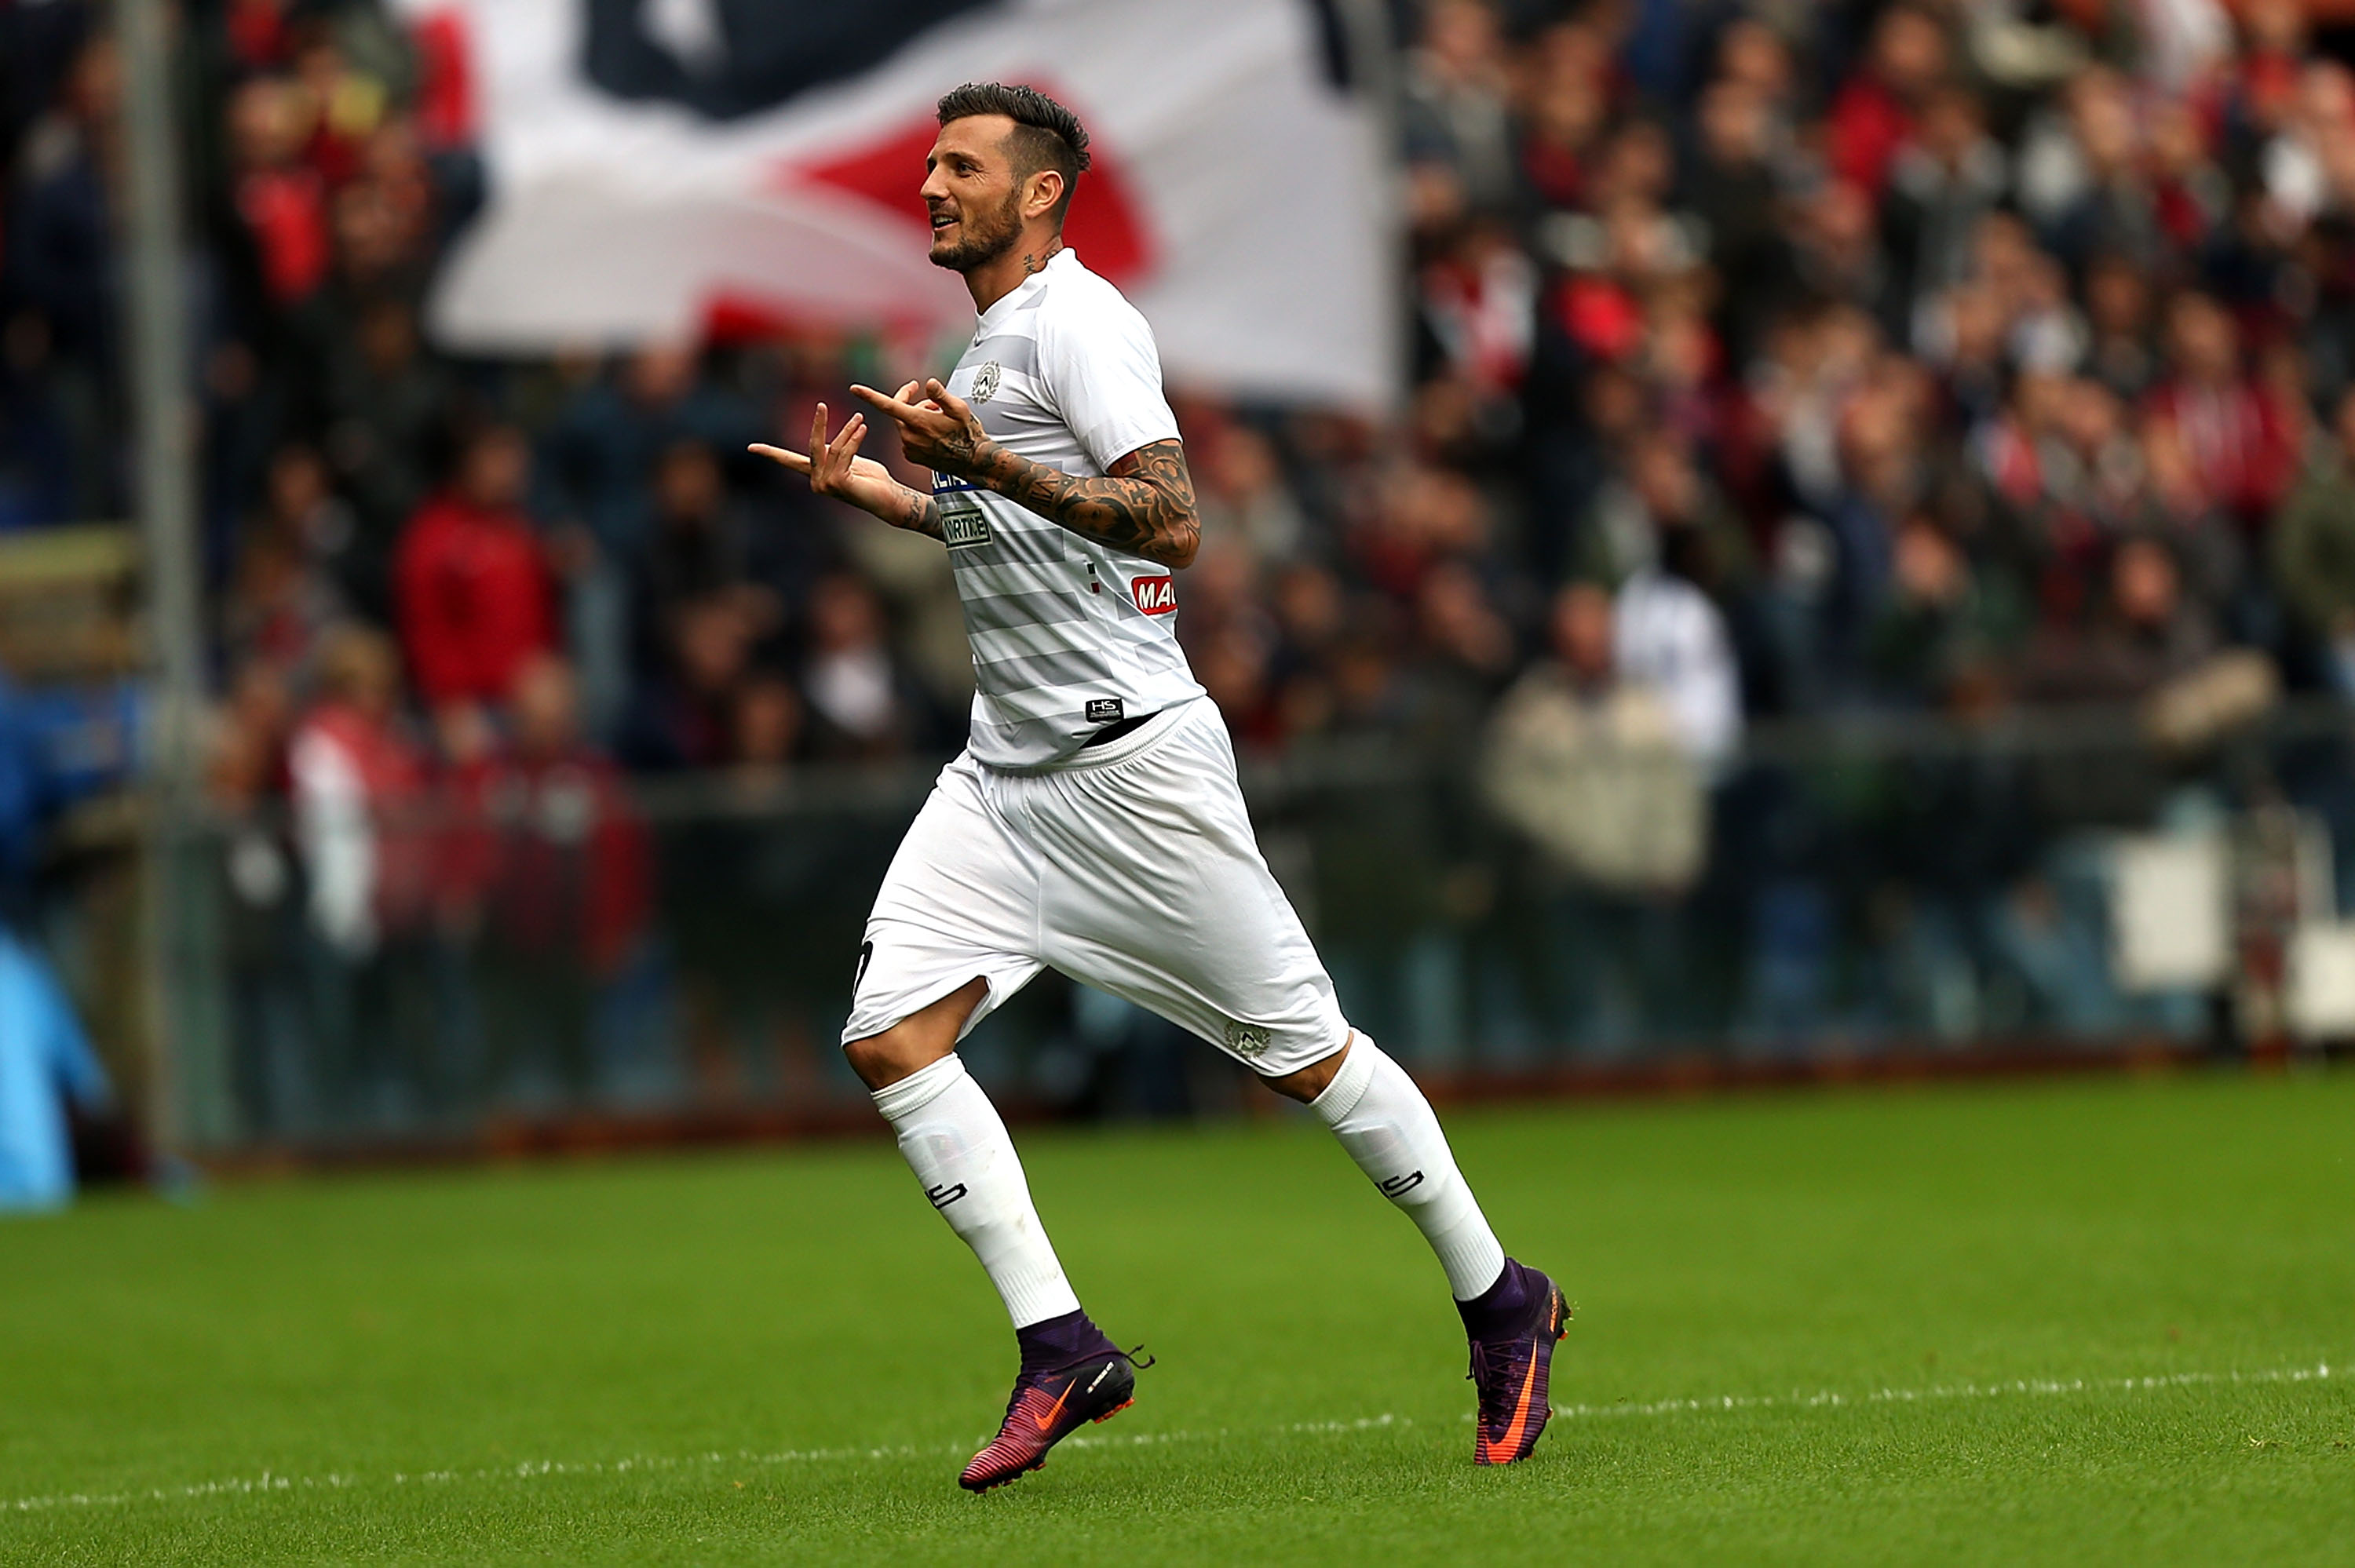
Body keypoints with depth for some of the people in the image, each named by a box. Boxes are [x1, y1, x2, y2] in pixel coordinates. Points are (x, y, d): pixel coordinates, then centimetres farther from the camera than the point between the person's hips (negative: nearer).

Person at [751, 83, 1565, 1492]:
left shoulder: (1075, 319, -11)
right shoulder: (996, 339, 17)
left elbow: (1173, 524, -23)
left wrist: (984, 464, -28)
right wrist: (873, 489, 23)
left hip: (1133, 757, -9)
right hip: (1011, 772, 9)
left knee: (1302, 1047, -2)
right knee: (891, 1034, -7)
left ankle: (1499, 1303, 14)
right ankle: (1061, 1350, -5)